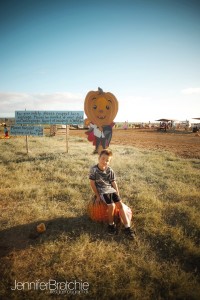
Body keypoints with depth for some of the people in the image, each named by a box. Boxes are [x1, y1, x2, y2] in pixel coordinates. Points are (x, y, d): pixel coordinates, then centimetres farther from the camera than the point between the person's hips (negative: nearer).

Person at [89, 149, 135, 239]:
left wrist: (117, 194, 2)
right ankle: (111, 224, 2)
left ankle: (127, 227, -4)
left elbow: (114, 183, 7)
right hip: (102, 191, -4)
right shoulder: (94, 169, -12)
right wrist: (97, 195, -8)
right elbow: (92, 183, -8)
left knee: (120, 205, -11)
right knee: (111, 206, -24)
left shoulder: (110, 171, 0)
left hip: (111, 189, 4)